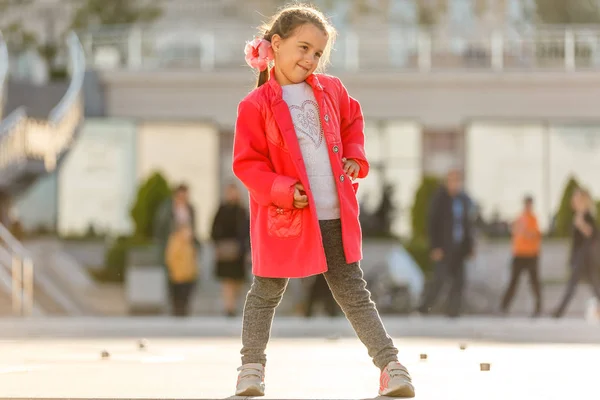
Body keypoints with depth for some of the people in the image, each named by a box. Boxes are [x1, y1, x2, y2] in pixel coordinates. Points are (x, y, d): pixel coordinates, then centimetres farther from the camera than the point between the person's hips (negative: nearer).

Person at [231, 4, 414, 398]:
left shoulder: (332, 91, 7)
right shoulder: (256, 105, -8)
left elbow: (353, 120, 26)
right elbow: (246, 163, -9)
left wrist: (355, 157, 8)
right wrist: (284, 191, -20)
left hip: (336, 216, 3)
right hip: (284, 218, -3)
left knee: (354, 293, 7)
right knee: (265, 294, 8)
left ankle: (391, 365, 6)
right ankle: (252, 368, 20)